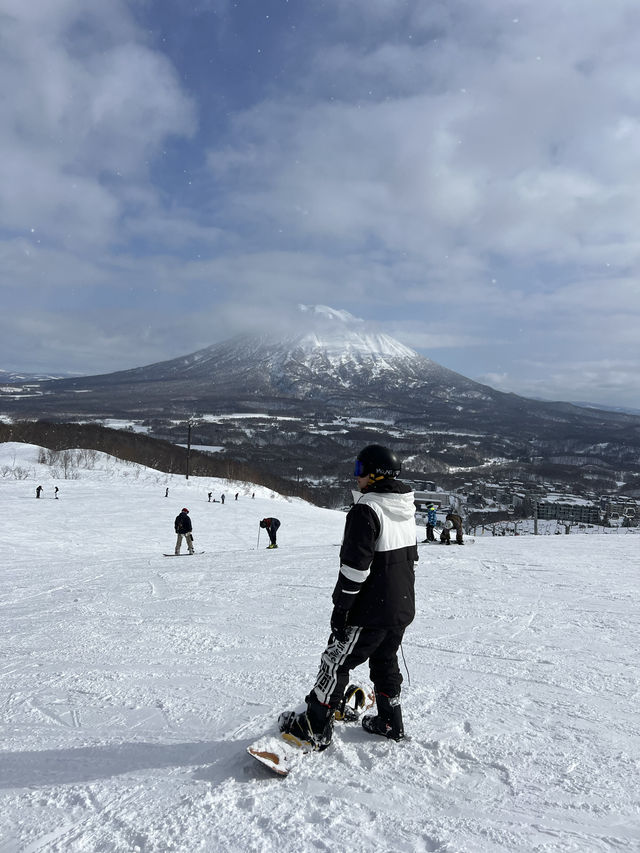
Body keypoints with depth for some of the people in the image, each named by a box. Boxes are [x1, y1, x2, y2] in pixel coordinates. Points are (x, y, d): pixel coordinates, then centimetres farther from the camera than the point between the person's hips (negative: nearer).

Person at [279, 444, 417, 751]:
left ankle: (315, 728, 14)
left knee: (336, 663, 5)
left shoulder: (366, 510, -20)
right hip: (403, 608, 8)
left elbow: (355, 566, -22)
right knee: (385, 661, 23)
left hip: (371, 610, -8)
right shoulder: (406, 509, 7)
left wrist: (341, 607, -14)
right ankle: (391, 723, 33)